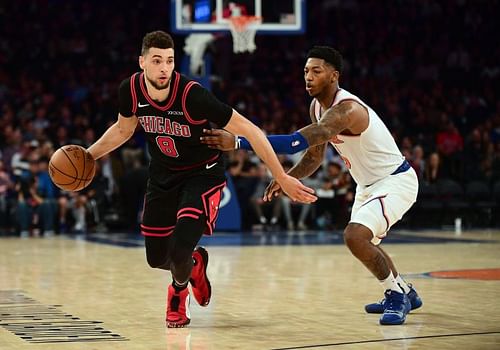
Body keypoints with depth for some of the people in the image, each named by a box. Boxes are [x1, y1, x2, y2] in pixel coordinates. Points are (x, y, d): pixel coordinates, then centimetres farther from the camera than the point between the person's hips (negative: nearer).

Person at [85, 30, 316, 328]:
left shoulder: (192, 95, -31)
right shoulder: (131, 90, -16)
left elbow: (248, 130, -25)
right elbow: (123, 129, 9)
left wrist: (282, 177, -25)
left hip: (202, 173, -5)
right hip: (163, 175, 5)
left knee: (180, 250, -22)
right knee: (156, 257, 8)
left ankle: (179, 290, 16)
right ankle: (195, 263, 45)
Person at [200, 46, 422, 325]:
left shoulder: (345, 110, -31)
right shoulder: (317, 107, 0)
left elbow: (297, 142, -45)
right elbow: (315, 155, 13)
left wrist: (237, 142, -50)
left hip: (396, 181, -10)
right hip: (369, 184, 10)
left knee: (355, 236, -26)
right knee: (362, 242, 23)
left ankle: (396, 294, -5)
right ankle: (405, 293, 44)